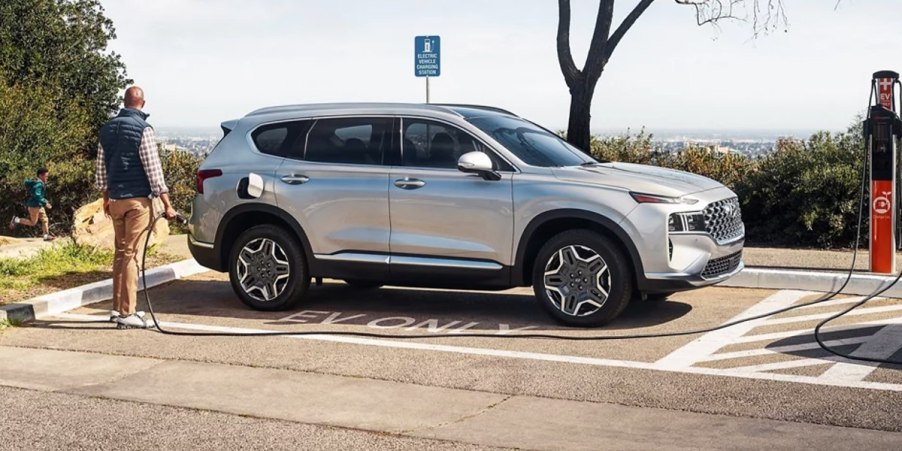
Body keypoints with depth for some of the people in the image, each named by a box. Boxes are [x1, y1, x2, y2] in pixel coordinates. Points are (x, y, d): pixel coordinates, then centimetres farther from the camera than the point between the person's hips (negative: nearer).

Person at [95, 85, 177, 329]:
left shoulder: (107, 129, 10)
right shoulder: (142, 129, -11)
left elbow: (102, 168, 16)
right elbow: (153, 170, -14)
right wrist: (167, 204, -11)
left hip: (116, 199, 7)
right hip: (137, 200, -7)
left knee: (121, 253, 15)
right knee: (132, 255, -6)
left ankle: (118, 307, 20)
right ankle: (127, 312, -6)